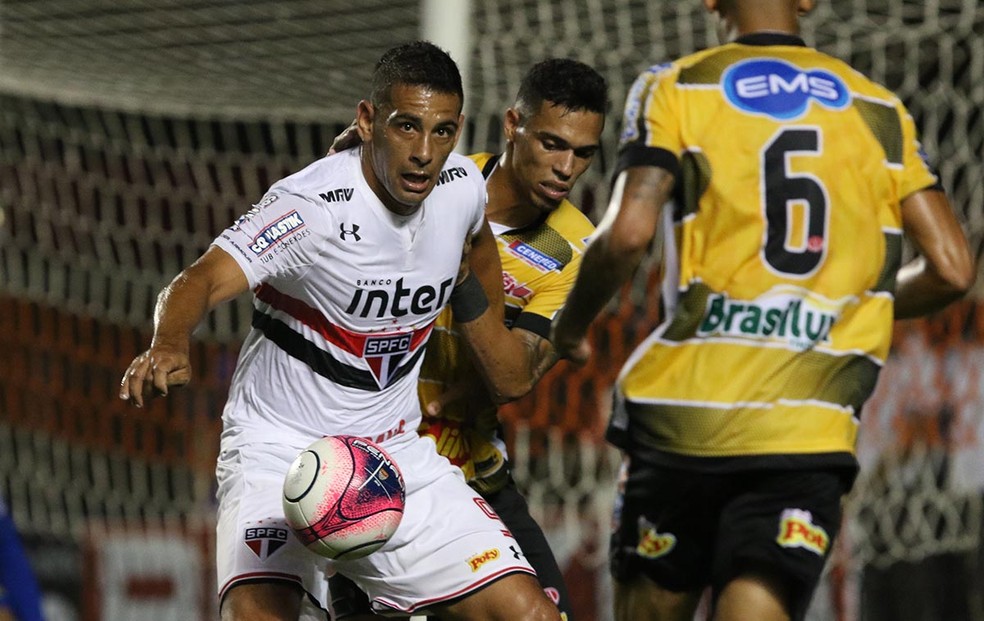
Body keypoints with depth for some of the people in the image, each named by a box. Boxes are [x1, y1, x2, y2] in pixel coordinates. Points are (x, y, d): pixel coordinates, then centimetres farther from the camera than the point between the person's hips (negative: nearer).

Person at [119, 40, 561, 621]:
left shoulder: (461, 187, -3)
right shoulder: (314, 205, -23)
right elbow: (202, 279, -36)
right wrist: (169, 345, -56)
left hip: (401, 458, 6)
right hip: (281, 454, -6)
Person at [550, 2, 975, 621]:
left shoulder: (675, 89, 4)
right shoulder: (880, 112, 13)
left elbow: (627, 235, -10)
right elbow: (951, 268, 8)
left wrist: (571, 324, 9)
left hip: (687, 411, -1)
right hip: (813, 428, 1)